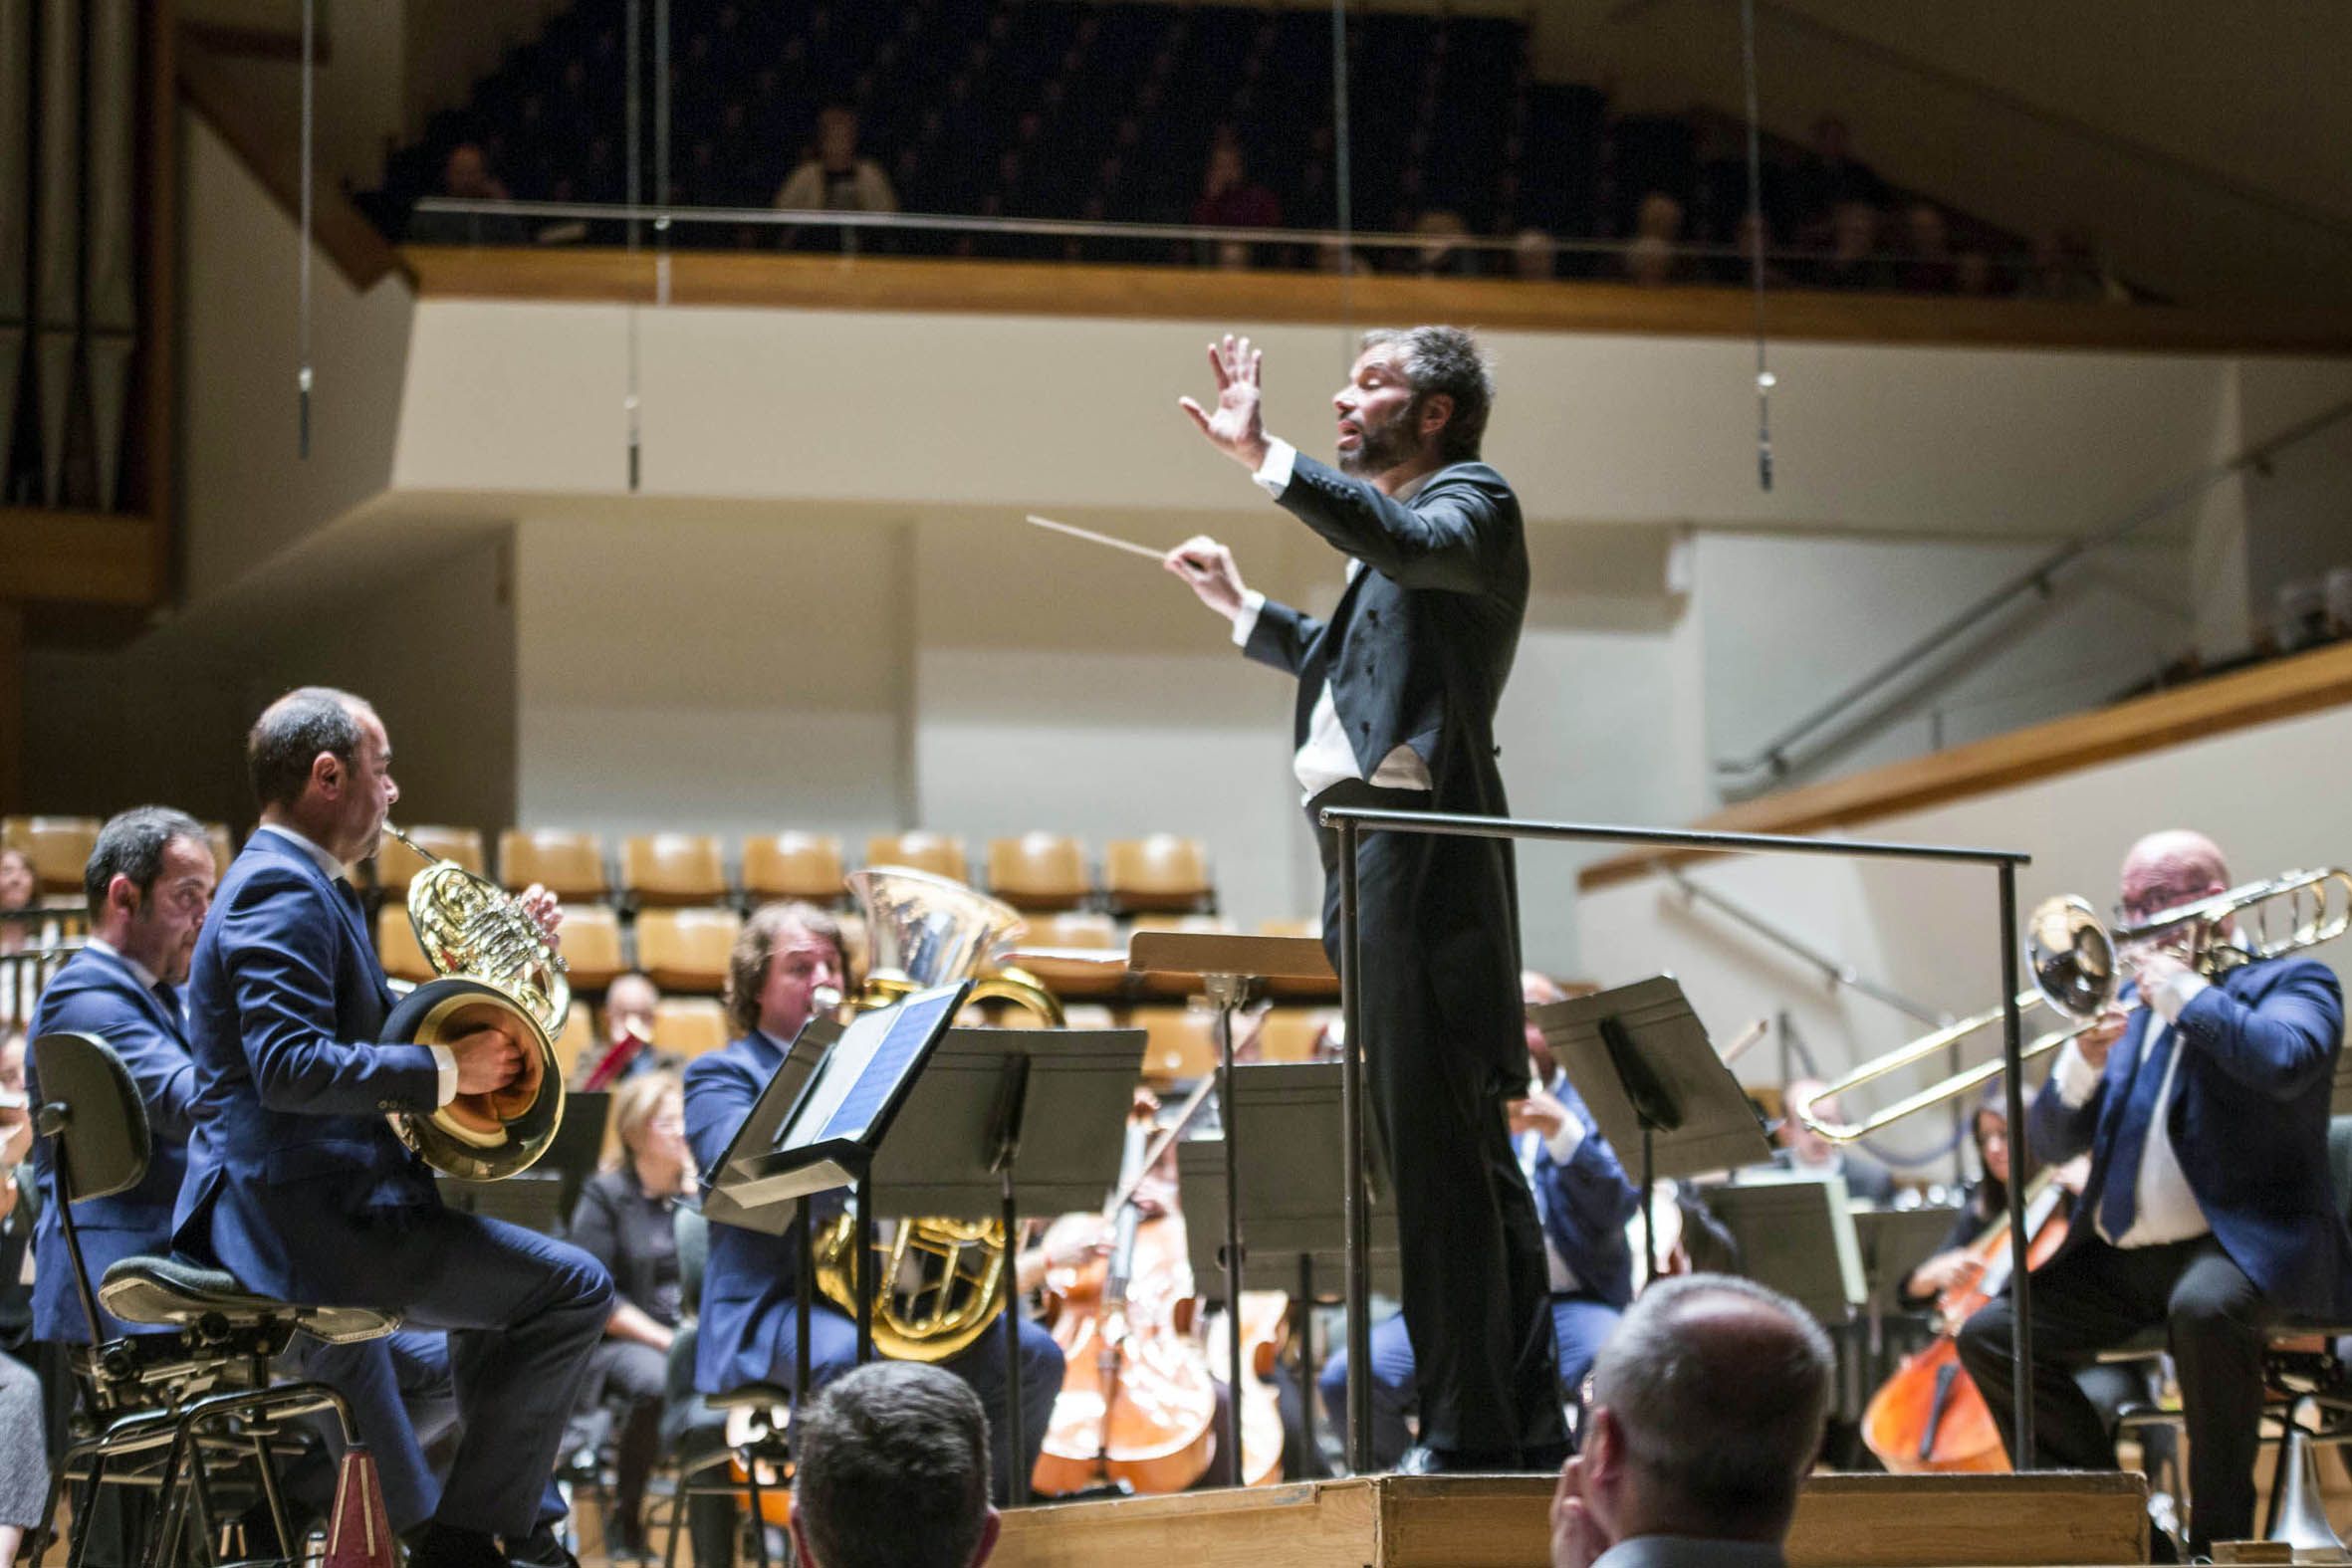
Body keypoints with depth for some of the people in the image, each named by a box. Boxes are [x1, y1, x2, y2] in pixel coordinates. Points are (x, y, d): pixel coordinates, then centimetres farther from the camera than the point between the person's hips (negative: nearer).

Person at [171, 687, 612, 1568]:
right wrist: (445, 1070, -24)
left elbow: (379, 1026, 25)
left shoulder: (301, 884, 18)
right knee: (573, 1290, -11)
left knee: (497, 1271, 33)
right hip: (304, 1212, -12)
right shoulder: (281, 891, -16)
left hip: (276, 1207, 12)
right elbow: (289, 1065, -29)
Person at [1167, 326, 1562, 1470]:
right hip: (1378, 861, 10)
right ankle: (1525, 1423, 16)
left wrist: (1263, 458, -30)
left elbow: (1410, 546, -26)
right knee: (1464, 1156, 11)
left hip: (1421, 858, -10)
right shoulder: (1399, 532, 25)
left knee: (1436, 1149, -12)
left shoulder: (1470, 504, -2)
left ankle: (1469, 1430, -12)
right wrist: (1242, 607, 38)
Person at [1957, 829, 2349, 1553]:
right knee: (1988, 1335, -6)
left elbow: (2284, 1063, -23)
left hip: (2246, 1242, -7)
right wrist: (2085, 1062, -6)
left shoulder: (2291, 982, 2)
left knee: (2205, 1307, -38)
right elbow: (2054, 1142, 14)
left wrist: (2185, 992, -13)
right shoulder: (2131, 1001, 19)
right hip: (2122, 1257, 7)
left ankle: (2220, 1539, -24)